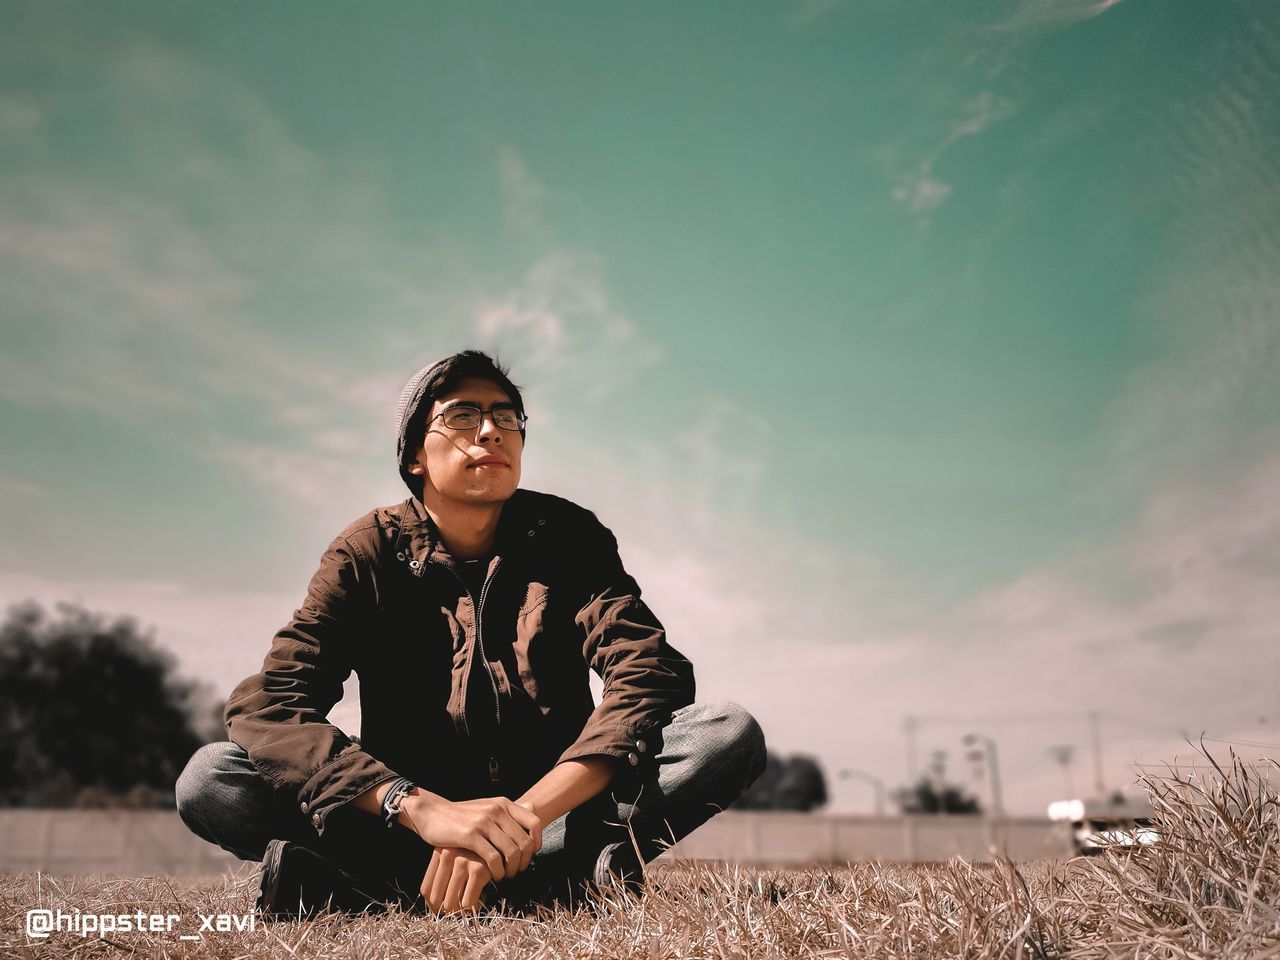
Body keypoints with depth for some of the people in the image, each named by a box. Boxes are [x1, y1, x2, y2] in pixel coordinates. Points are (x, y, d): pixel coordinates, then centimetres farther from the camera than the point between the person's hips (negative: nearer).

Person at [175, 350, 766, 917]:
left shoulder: (568, 537, -4)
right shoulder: (368, 555, -5)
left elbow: (656, 674, -17)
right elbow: (264, 706, -18)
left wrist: (527, 814, -32)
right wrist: (423, 809, -34)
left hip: (557, 805, 1)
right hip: (412, 820, 0)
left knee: (729, 733, -24)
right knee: (207, 779, -22)